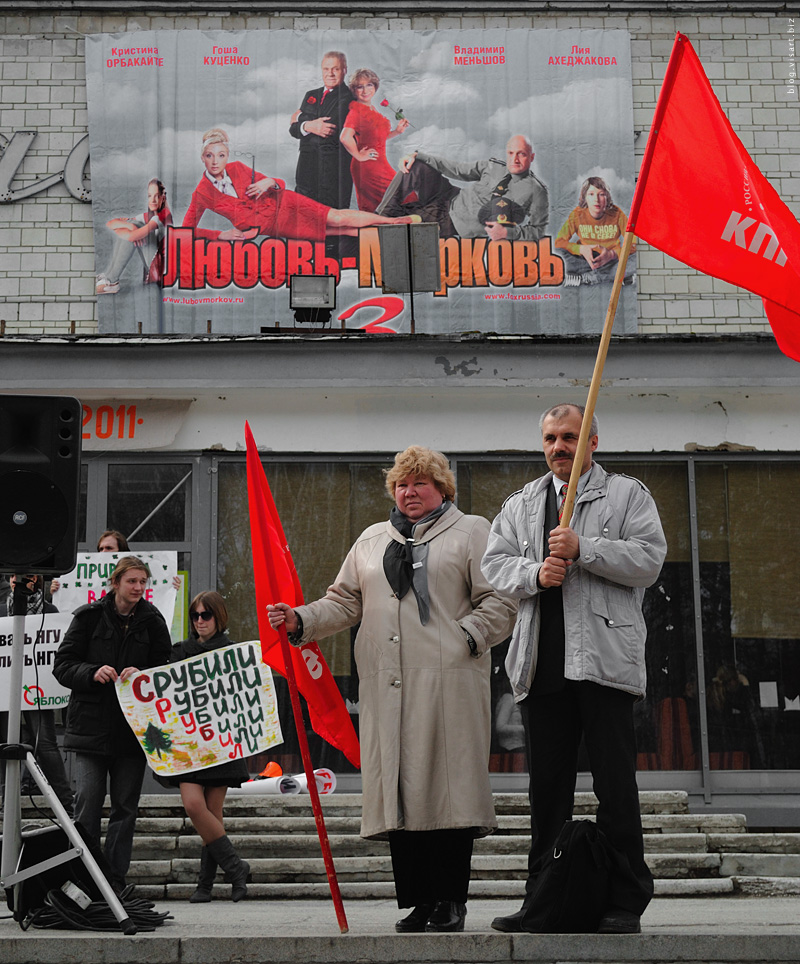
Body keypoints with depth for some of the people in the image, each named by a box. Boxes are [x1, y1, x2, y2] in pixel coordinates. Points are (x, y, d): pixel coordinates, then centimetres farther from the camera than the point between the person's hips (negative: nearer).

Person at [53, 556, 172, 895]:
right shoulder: (89, 616, 2)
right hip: (91, 724, -1)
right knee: (87, 803, -7)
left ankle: (114, 880, 11)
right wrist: (92, 673, -17)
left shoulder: (152, 621, 5)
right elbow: (62, 665, 1)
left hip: (133, 725, 2)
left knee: (125, 806, 4)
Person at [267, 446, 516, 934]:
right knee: (398, 788, 1)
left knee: (447, 784, -6)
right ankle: (417, 902, 9)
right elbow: (344, 602, 20)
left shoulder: (471, 532, 10)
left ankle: (451, 900, 3)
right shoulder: (372, 540, 23)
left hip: (448, 683, -4)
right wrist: (300, 620, 4)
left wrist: (465, 638, -11)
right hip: (387, 686, 4)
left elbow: (499, 600, 2)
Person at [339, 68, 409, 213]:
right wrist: (359, 156, -16)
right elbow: (345, 137, -29)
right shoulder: (356, 110, -14)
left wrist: (397, 131, 9)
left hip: (379, 166, 9)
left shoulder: (372, 109, 14)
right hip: (368, 167, -9)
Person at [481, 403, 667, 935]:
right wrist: (535, 573, -8)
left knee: (616, 786, -3)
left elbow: (648, 560, -5)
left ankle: (625, 903, 4)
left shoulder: (628, 494, 8)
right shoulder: (521, 504, 20)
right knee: (547, 786, 8)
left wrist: (582, 548, -14)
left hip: (605, 660, -4)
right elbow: (495, 562, 11)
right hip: (542, 665, 4)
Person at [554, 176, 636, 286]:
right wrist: (581, 249, -31)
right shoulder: (577, 214, -12)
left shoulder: (616, 214, -13)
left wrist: (612, 254, -34)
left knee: (632, 264, -32)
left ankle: (587, 277, -20)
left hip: (612, 259, -1)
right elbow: (559, 241, -13)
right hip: (585, 258, 1)